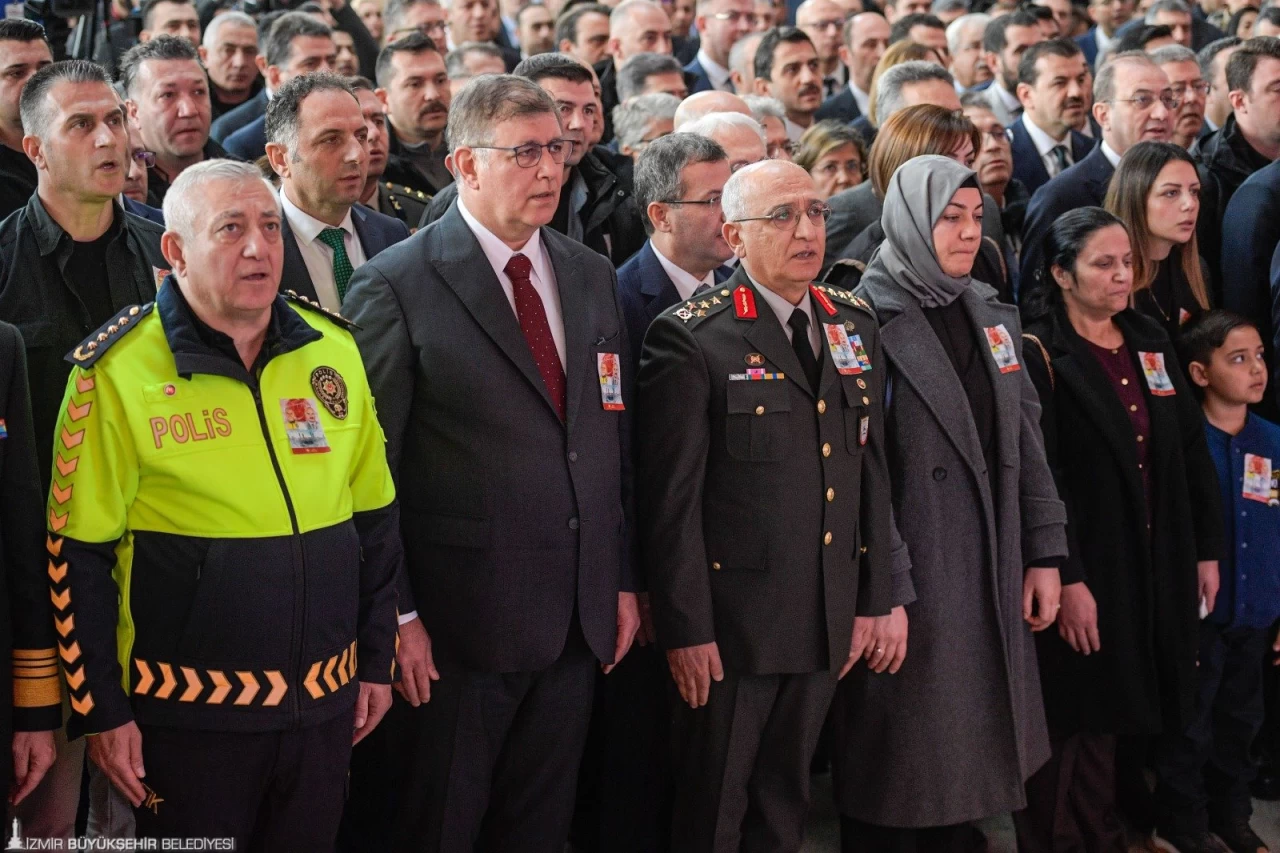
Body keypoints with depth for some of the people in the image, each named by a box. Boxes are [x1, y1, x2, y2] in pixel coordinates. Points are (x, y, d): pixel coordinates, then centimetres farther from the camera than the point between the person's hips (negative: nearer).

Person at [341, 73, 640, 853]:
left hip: (578, 622, 6)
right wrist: (396, 614, -13)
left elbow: (614, 443, 13)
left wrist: (623, 581, 11)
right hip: (457, 624, -5)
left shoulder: (593, 276, 10)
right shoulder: (398, 286, -9)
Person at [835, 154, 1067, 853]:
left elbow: (1025, 441, 13)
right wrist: (883, 593, -19)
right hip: (911, 583, -6)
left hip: (994, 581, 6)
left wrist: (1044, 553, 8)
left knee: (965, 764, 13)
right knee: (899, 770, 3)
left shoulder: (993, 316, 11)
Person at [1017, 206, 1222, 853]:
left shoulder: (1149, 340, 11)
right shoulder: (1039, 355, -11)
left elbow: (1191, 451, 13)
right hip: (1083, 574, -6)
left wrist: (1207, 549, 10)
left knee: (1110, 721, 12)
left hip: (1153, 571, 6)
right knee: (1070, 726, 1)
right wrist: (1066, 578, -20)